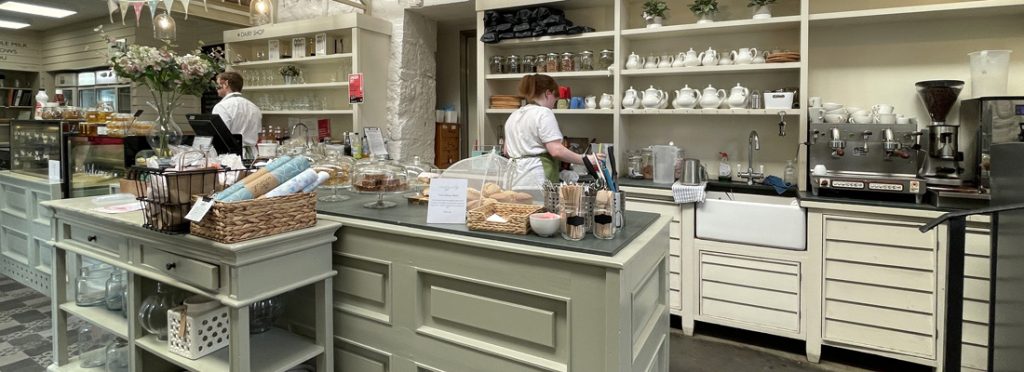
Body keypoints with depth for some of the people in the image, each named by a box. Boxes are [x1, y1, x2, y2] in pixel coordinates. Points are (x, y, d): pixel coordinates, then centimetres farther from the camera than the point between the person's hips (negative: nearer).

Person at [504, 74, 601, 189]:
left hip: (515, 180, 8)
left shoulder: (513, 115, 18)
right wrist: (585, 159, -7)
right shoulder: (543, 113, -7)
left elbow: (507, 151, 23)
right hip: (536, 179, -8)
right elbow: (556, 150, -16)